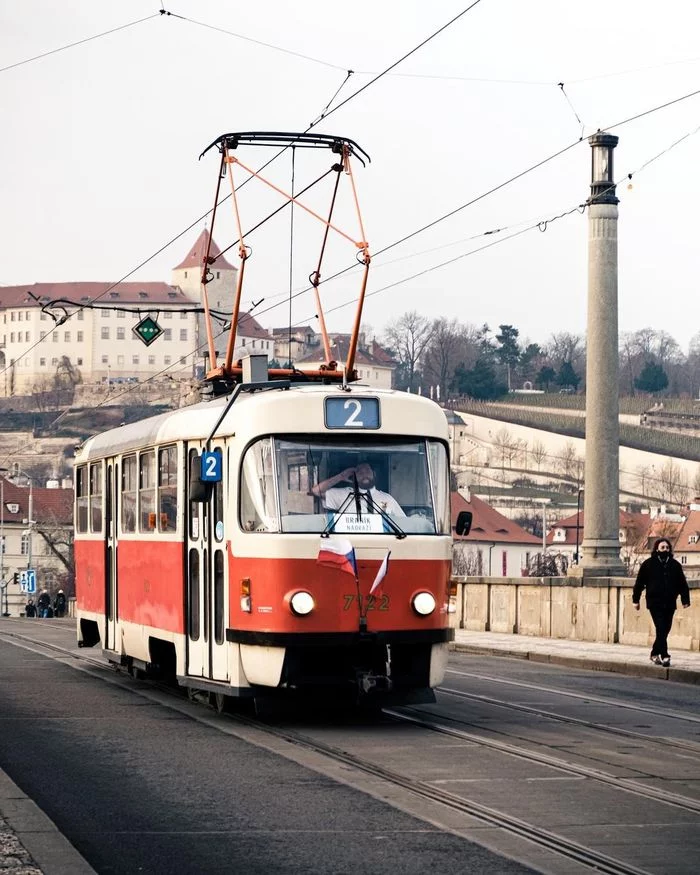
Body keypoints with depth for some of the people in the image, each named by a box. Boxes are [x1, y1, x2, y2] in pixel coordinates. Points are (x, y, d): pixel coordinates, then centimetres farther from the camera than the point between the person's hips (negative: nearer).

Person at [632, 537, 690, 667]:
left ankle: (655, 653, 25)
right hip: (655, 603, -4)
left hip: (669, 604, 4)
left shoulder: (675, 565, 9)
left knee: (664, 631, 8)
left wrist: (685, 600, 7)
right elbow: (639, 583, 3)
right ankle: (664, 656, -14)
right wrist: (636, 599, 2)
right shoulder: (648, 564, 0)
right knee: (661, 629, -12)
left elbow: (682, 584, 12)